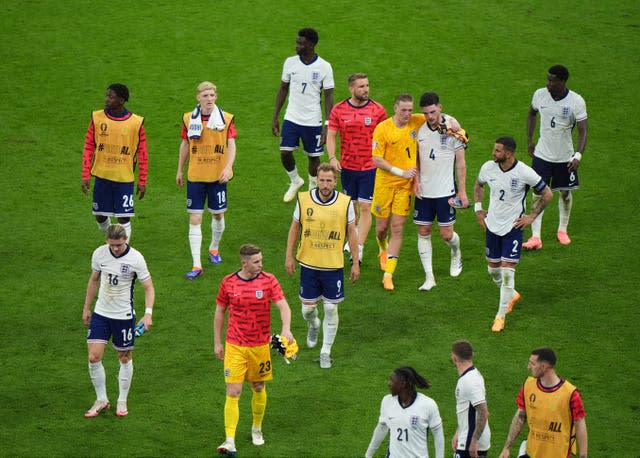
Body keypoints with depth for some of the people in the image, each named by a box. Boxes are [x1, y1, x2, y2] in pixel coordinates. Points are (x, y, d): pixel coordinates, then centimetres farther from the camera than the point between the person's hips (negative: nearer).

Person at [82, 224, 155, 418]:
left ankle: (122, 402, 24)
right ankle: (101, 400, 12)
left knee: (125, 357, 8)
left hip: (124, 315, -3)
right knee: (94, 357, -5)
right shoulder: (99, 253, -4)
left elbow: (148, 287, -10)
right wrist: (86, 307, 14)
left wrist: (148, 313, -24)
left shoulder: (135, 258, -15)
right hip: (100, 313, 3)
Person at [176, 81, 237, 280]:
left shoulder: (226, 118, -6)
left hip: (217, 176, 0)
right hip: (195, 176, 0)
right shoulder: (189, 119, -2)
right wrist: (179, 171, 14)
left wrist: (228, 168, -21)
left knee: (218, 214, 13)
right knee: (195, 219, -4)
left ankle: (214, 248, 42)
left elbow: (231, 145, -7)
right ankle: (196, 265, -4)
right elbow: (185, 145, 9)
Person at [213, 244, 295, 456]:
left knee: (258, 388, 14)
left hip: (260, 345, 1)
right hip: (234, 346, -1)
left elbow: (283, 306, -13)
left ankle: (257, 429, 37)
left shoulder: (268, 280, -5)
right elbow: (219, 312, 8)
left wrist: (286, 329, -32)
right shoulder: (228, 282, -3)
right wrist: (217, 343, 9)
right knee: (233, 392, -8)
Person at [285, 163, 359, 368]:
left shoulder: (345, 202, -7)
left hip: (334, 266, -1)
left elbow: (351, 233, 2)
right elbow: (294, 228, 7)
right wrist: (289, 256, 5)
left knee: (331, 309, 2)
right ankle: (313, 324, 45)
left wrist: (356, 262, 2)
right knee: (308, 307, 8)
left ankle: (326, 352, 17)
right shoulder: (304, 199, -5)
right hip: (308, 264, 1)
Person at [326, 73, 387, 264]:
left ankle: (359, 249, -9)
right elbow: (331, 135, -1)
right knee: (352, 206, 14)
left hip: (370, 168, -2)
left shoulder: (377, 110, -4)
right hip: (347, 167, 2)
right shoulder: (338, 110, -2)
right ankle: (353, 236, 38)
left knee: (365, 208, -8)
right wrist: (332, 157, -17)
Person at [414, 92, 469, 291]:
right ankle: (429, 277, 9)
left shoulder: (452, 129, -10)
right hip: (424, 191, 4)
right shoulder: (420, 130, 1)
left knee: (446, 234, -1)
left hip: (446, 190, -4)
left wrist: (462, 191, -5)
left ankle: (456, 254, 34)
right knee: (423, 232, 2)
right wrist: (416, 180, -2)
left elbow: (460, 162, -4)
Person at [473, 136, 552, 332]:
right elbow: (478, 185, 17)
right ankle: (511, 295, 42)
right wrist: (478, 209, 9)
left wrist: (531, 216, -7)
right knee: (493, 269, 13)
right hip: (492, 225, 5)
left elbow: (547, 194, -4)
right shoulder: (488, 167, -7)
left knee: (507, 271, -9)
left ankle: (501, 316, 3)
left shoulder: (525, 173, -19)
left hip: (513, 227, -5)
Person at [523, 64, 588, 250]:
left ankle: (562, 230, 34)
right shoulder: (540, 94, -7)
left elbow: (583, 131, -14)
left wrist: (578, 156, -26)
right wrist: (529, 140, 11)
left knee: (565, 193, 13)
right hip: (541, 155, 1)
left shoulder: (576, 102, -16)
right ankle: (535, 237, -6)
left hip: (565, 157, -1)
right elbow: (532, 113, 14)